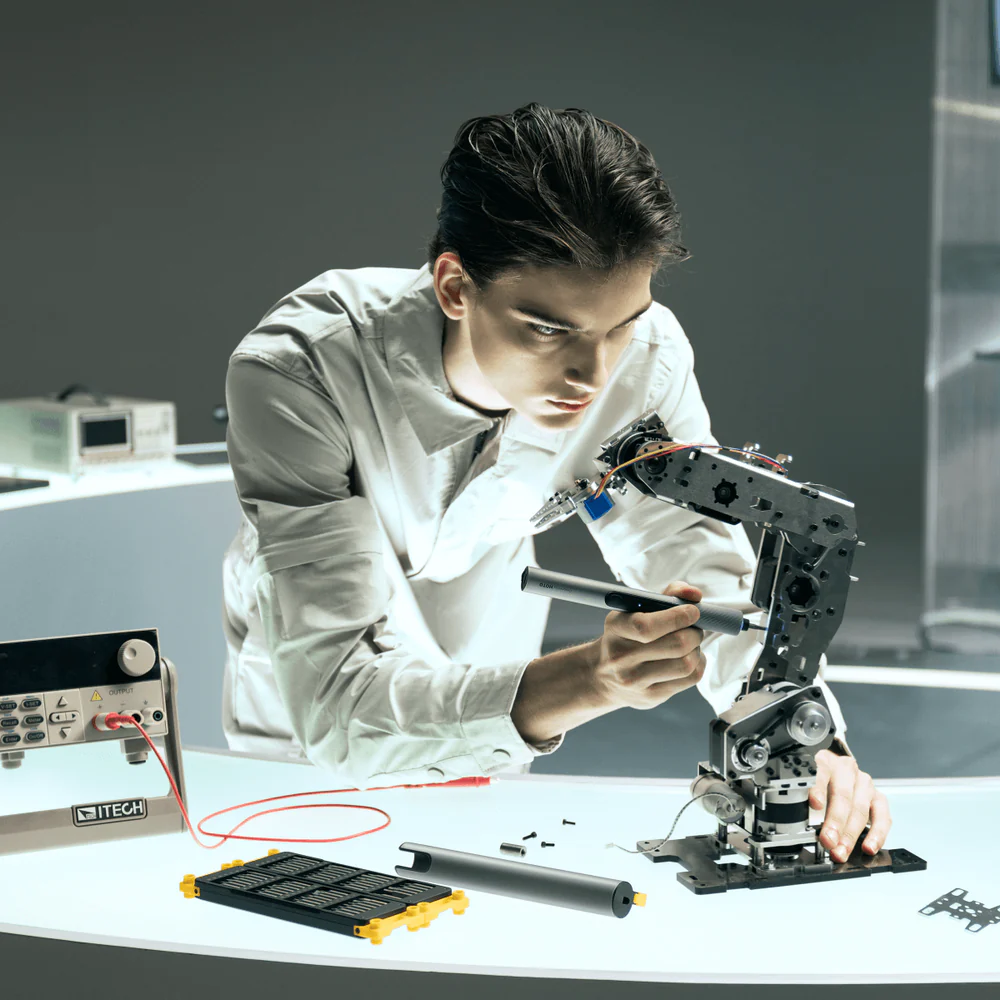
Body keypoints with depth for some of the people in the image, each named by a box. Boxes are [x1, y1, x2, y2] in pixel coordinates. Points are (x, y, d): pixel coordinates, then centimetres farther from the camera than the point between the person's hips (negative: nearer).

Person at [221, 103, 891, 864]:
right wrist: (593, 681, -53)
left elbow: (712, 572, -11)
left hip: (484, 775, 3)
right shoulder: (296, 372, -32)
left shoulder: (643, 353, -20)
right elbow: (338, 711, -38)